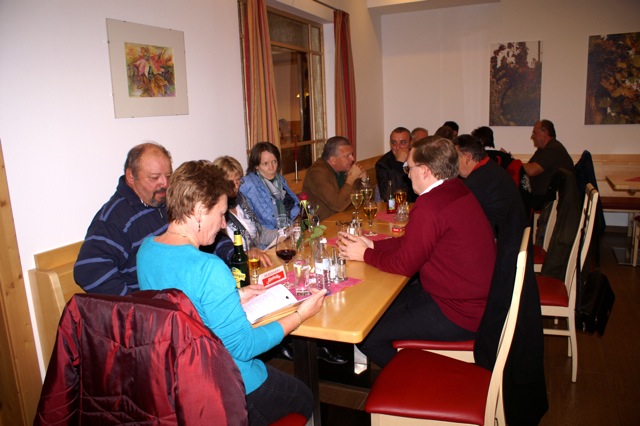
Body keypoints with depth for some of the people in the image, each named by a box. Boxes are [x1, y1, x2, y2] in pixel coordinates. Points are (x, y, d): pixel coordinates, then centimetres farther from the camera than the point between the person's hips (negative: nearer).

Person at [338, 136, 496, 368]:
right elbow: (411, 242, 12)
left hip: (459, 317, -10)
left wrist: (364, 254, -1)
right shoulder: (457, 190, 5)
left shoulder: (429, 205, -26)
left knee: (367, 335, -6)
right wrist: (372, 244, 10)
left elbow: (404, 264, -15)